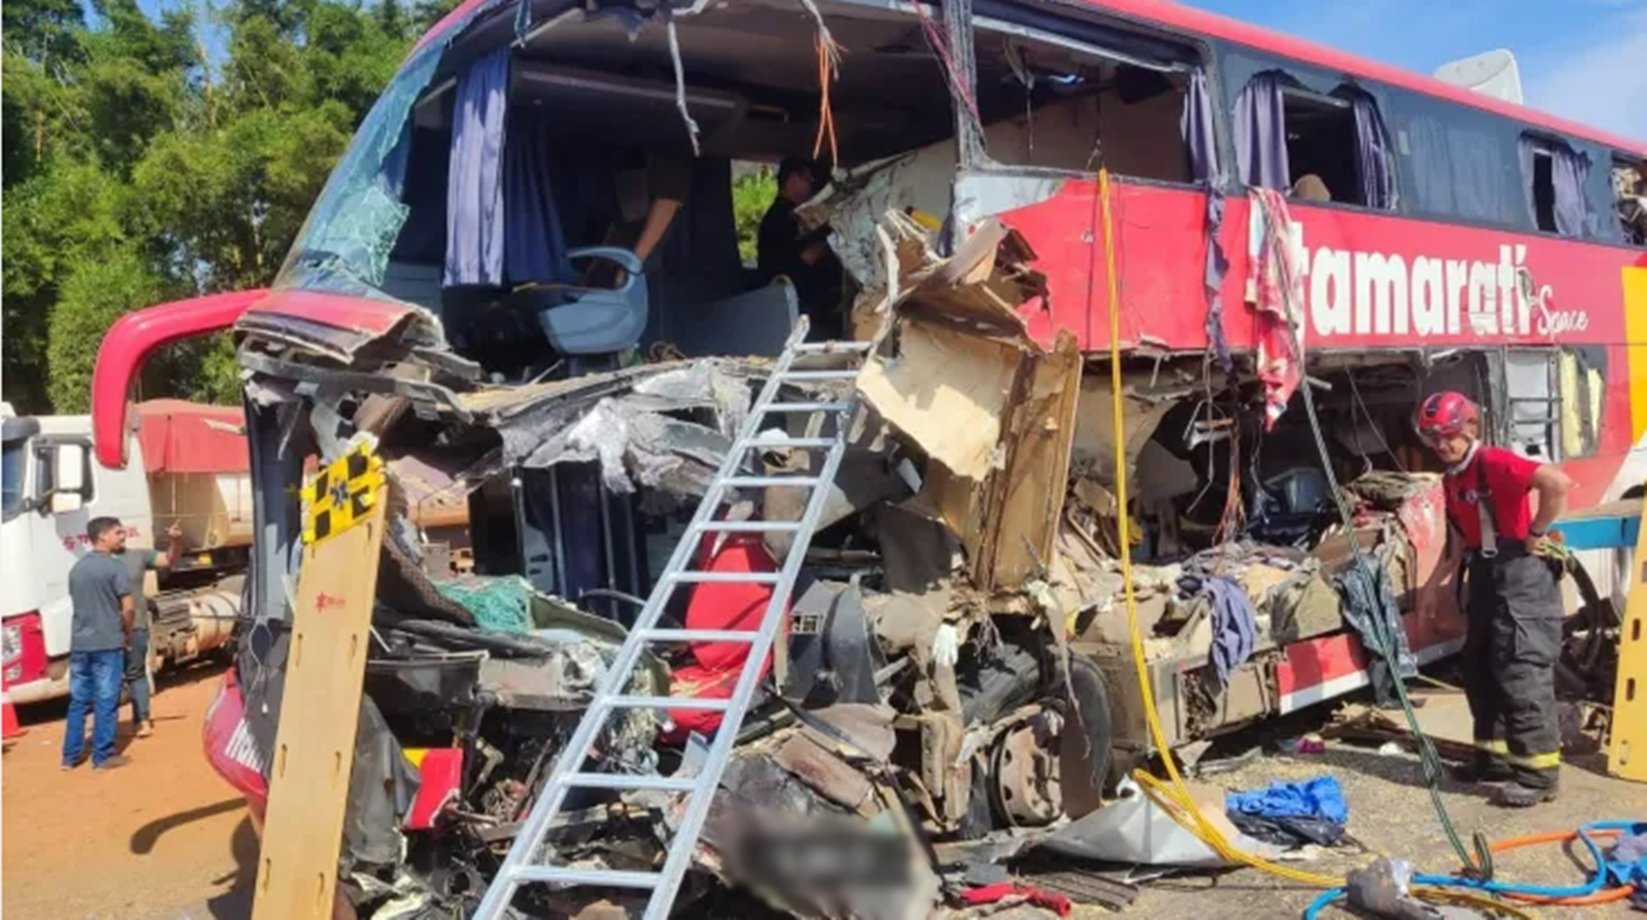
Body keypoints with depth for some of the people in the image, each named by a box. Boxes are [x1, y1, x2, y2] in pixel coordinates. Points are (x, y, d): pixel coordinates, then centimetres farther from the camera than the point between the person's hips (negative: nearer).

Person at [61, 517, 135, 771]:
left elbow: (78, 604, 18)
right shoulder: (115, 566, -11)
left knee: (78, 701, 13)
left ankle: (70, 756, 18)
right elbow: (127, 608, -13)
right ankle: (102, 756, 6)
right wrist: (128, 634, 3)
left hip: (79, 643, 7)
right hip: (108, 643, -7)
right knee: (105, 702, 1)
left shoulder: (77, 567, 11)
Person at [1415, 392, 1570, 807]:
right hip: (1485, 577, 10)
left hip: (1520, 574, -10)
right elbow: (1459, 543, 20)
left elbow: (1557, 483, -31)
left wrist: (1535, 534, -21)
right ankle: (1495, 757, 26)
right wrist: (1433, 585, 15)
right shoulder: (1451, 480, 12)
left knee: (1522, 674, -8)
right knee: (1479, 670, 15)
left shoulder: (1495, 463, -15)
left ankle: (1538, 773, -2)